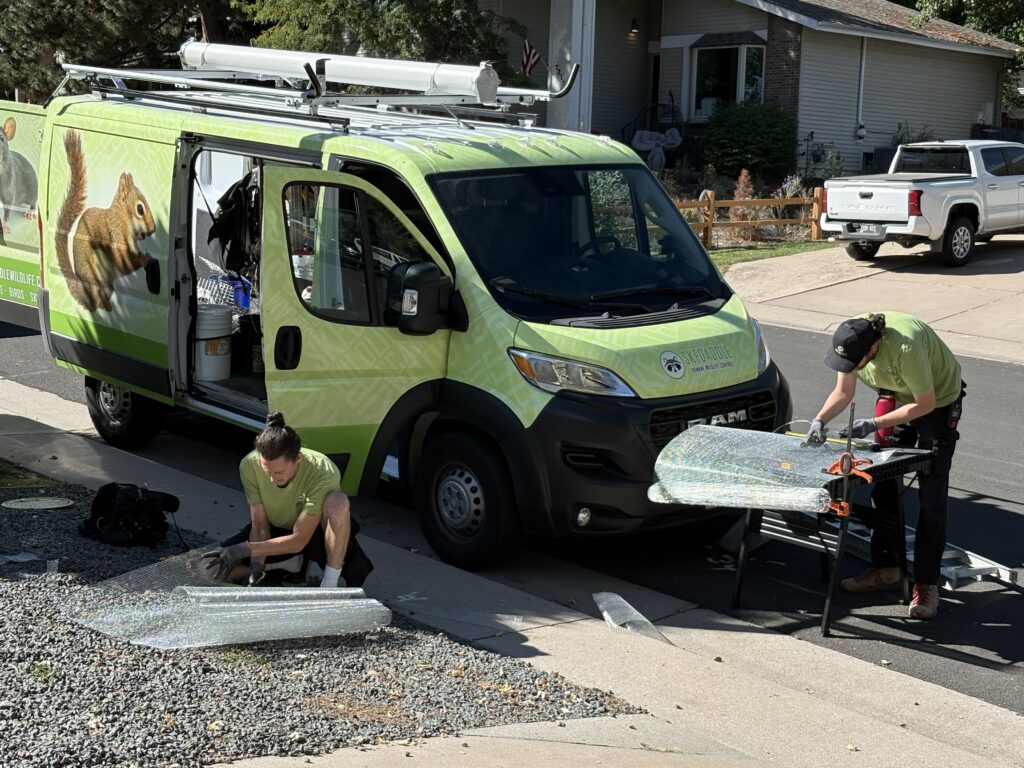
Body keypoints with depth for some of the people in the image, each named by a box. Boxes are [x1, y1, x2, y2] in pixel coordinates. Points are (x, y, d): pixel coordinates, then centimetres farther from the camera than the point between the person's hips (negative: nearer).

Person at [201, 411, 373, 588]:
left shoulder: (322, 473, -36)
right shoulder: (249, 466, -26)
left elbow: (298, 541, -31)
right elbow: (260, 527, -16)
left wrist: (246, 549, -34)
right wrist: (257, 565, -32)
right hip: (276, 531, 4)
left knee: (338, 502, -38)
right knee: (214, 566, -16)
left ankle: (330, 584, -24)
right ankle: (292, 563, 0)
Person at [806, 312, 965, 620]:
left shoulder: (905, 348, -40)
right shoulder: (850, 340, -20)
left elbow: (925, 404, -27)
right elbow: (843, 392, -5)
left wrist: (872, 425, -27)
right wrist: (819, 420, -22)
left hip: (938, 401, -6)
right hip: (899, 398, 7)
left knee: (931, 496, -9)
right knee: (883, 485, 6)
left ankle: (926, 584, -5)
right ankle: (886, 568, 18)